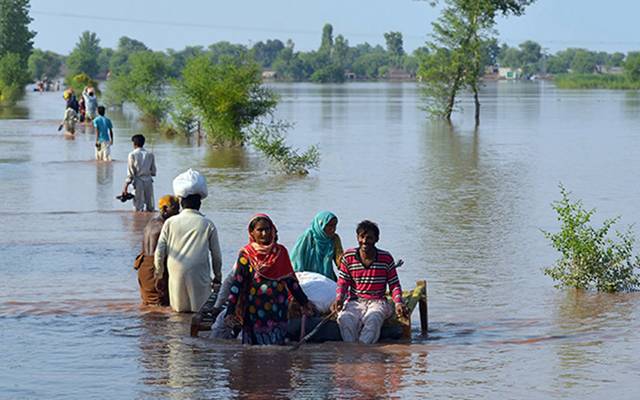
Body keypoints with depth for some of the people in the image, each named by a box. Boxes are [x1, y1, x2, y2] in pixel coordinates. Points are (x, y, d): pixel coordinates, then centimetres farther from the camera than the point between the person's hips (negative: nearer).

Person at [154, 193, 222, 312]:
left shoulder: (170, 222, 5)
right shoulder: (208, 225, 2)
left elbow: (160, 251, 6)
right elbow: (216, 254, 8)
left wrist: (159, 271, 20)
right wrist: (217, 275, 22)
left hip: (176, 274, 2)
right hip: (199, 275, -2)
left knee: (178, 311, 9)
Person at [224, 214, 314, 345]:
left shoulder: (281, 252, 7)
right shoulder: (246, 254, -1)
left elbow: (291, 280, 13)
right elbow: (237, 285, -6)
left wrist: (304, 302, 11)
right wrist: (230, 312, -14)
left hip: (278, 310, 2)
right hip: (255, 313, -2)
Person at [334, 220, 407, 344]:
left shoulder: (386, 258, 3)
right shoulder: (348, 257, 5)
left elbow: (394, 285, 7)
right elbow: (342, 283, 9)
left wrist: (398, 303, -12)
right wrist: (339, 298, -12)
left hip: (377, 302, -1)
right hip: (354, 301, 1)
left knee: (373, 319, -37)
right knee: (345, 319, -34)